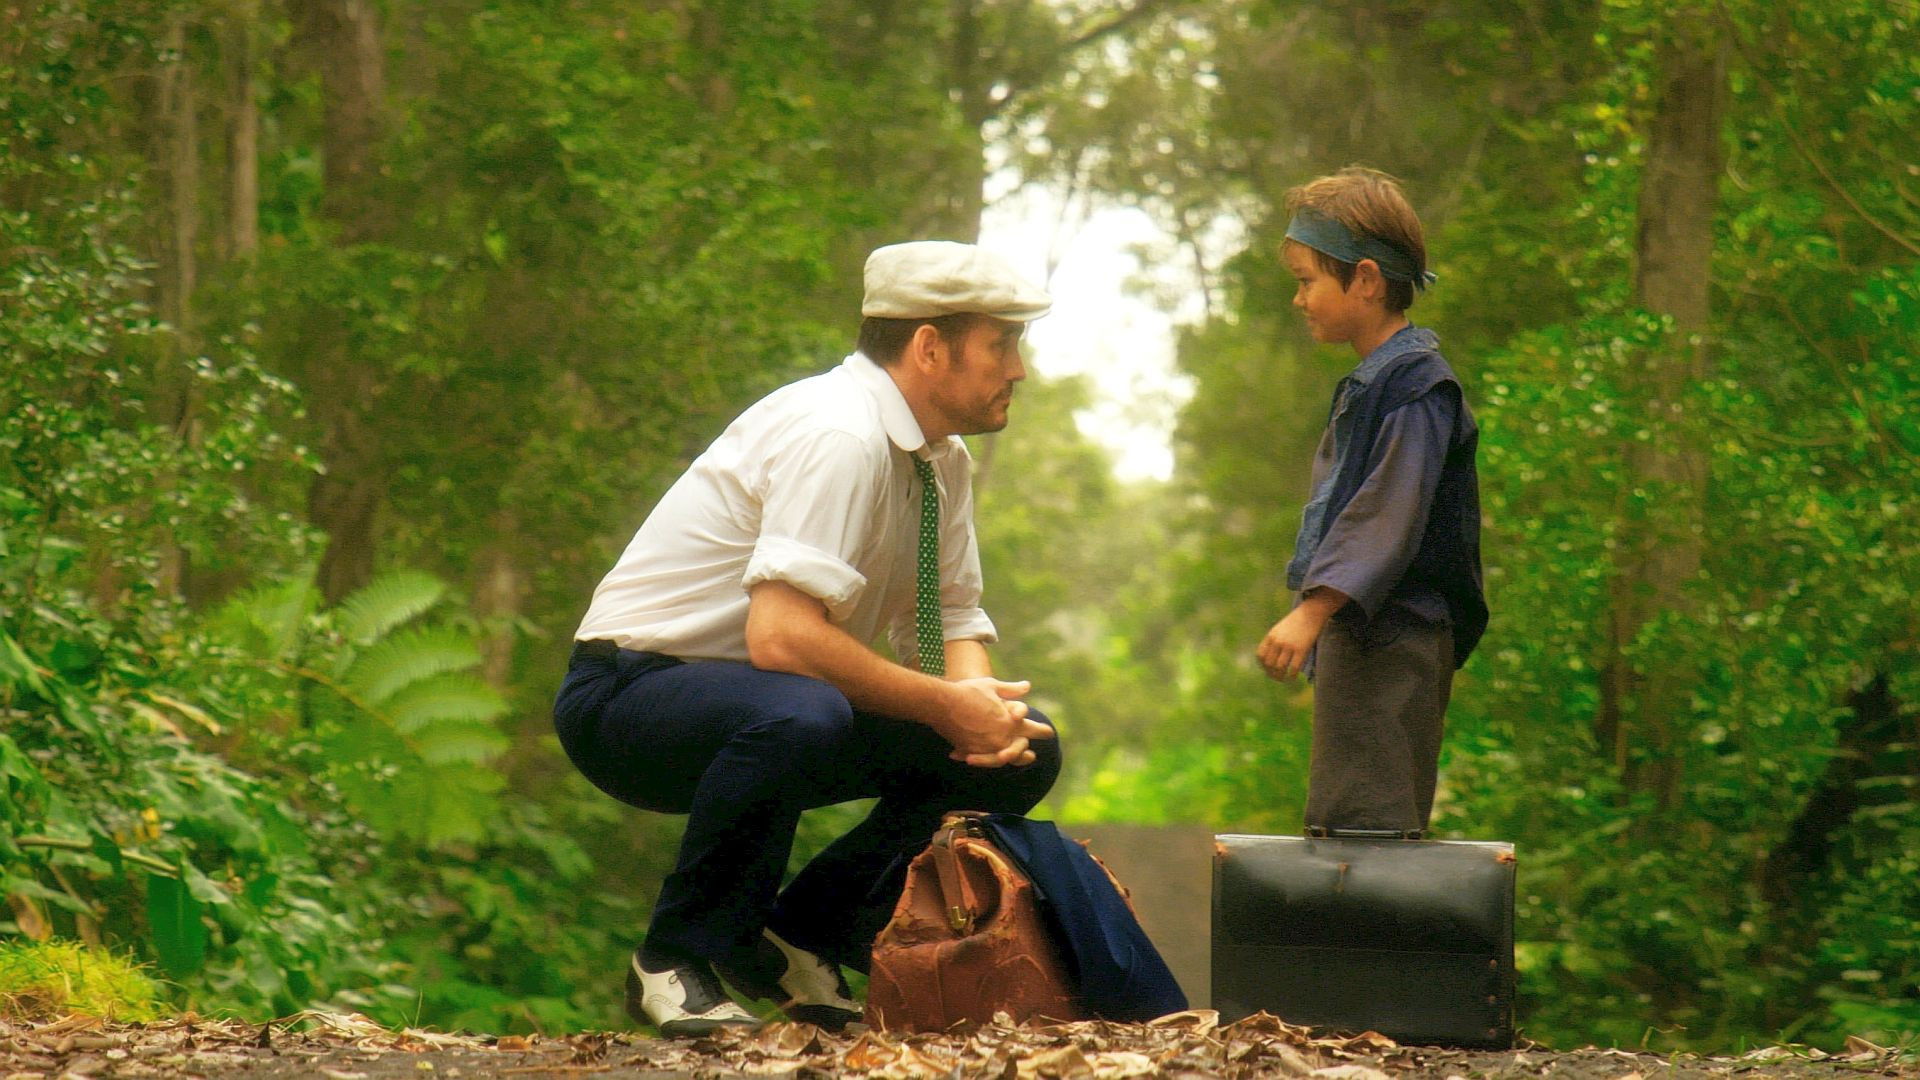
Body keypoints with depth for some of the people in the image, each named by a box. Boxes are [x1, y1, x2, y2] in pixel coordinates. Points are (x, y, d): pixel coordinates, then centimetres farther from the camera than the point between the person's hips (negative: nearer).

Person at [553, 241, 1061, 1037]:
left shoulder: (944, 461, 6)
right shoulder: (838, 438, -24)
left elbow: (953, 620, 11)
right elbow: (781, 636, -32)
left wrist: (979, 697, -13)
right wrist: (947, 706, -25)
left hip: (769, 707, 9)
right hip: (632, 695, -9)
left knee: (1021, 752, -5)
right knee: (797, 717, -41)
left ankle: (803, 941, 3)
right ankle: (676, 961, -19)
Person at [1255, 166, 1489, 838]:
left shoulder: (1416, 386, -13)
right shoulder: (1371, 382, 19)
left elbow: (1391, 514, -21)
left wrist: (1312, 612, -26)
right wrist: (1318, 617, 22)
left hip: (1393, 638, -11)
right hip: (1360, 631, 11)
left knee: (1364, 819, -14)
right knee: (1336, 818, 10)